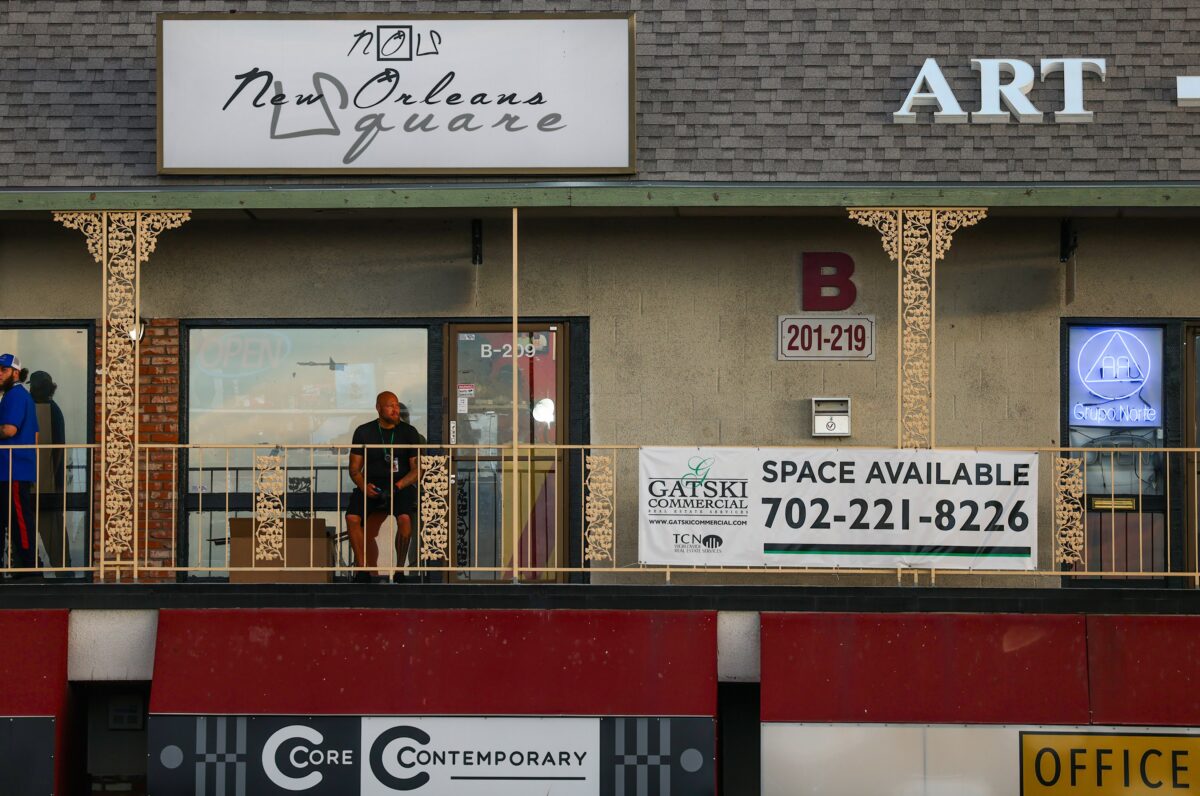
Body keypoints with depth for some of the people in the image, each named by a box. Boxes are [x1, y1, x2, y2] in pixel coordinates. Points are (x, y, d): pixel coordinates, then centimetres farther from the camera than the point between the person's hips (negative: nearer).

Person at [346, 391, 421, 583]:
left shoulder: (409, 432, 4)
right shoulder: (363, 432, 7)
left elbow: (416, 469, 2)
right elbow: (354, 468, 8)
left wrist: (398, 486, -16)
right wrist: (364, 486, -14)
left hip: (401, 484, -1)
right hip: (372, 483, 1)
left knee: (404, 518, -32)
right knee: (352, 518, -26)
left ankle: (400, 568, -16)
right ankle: (363, 569, -16)